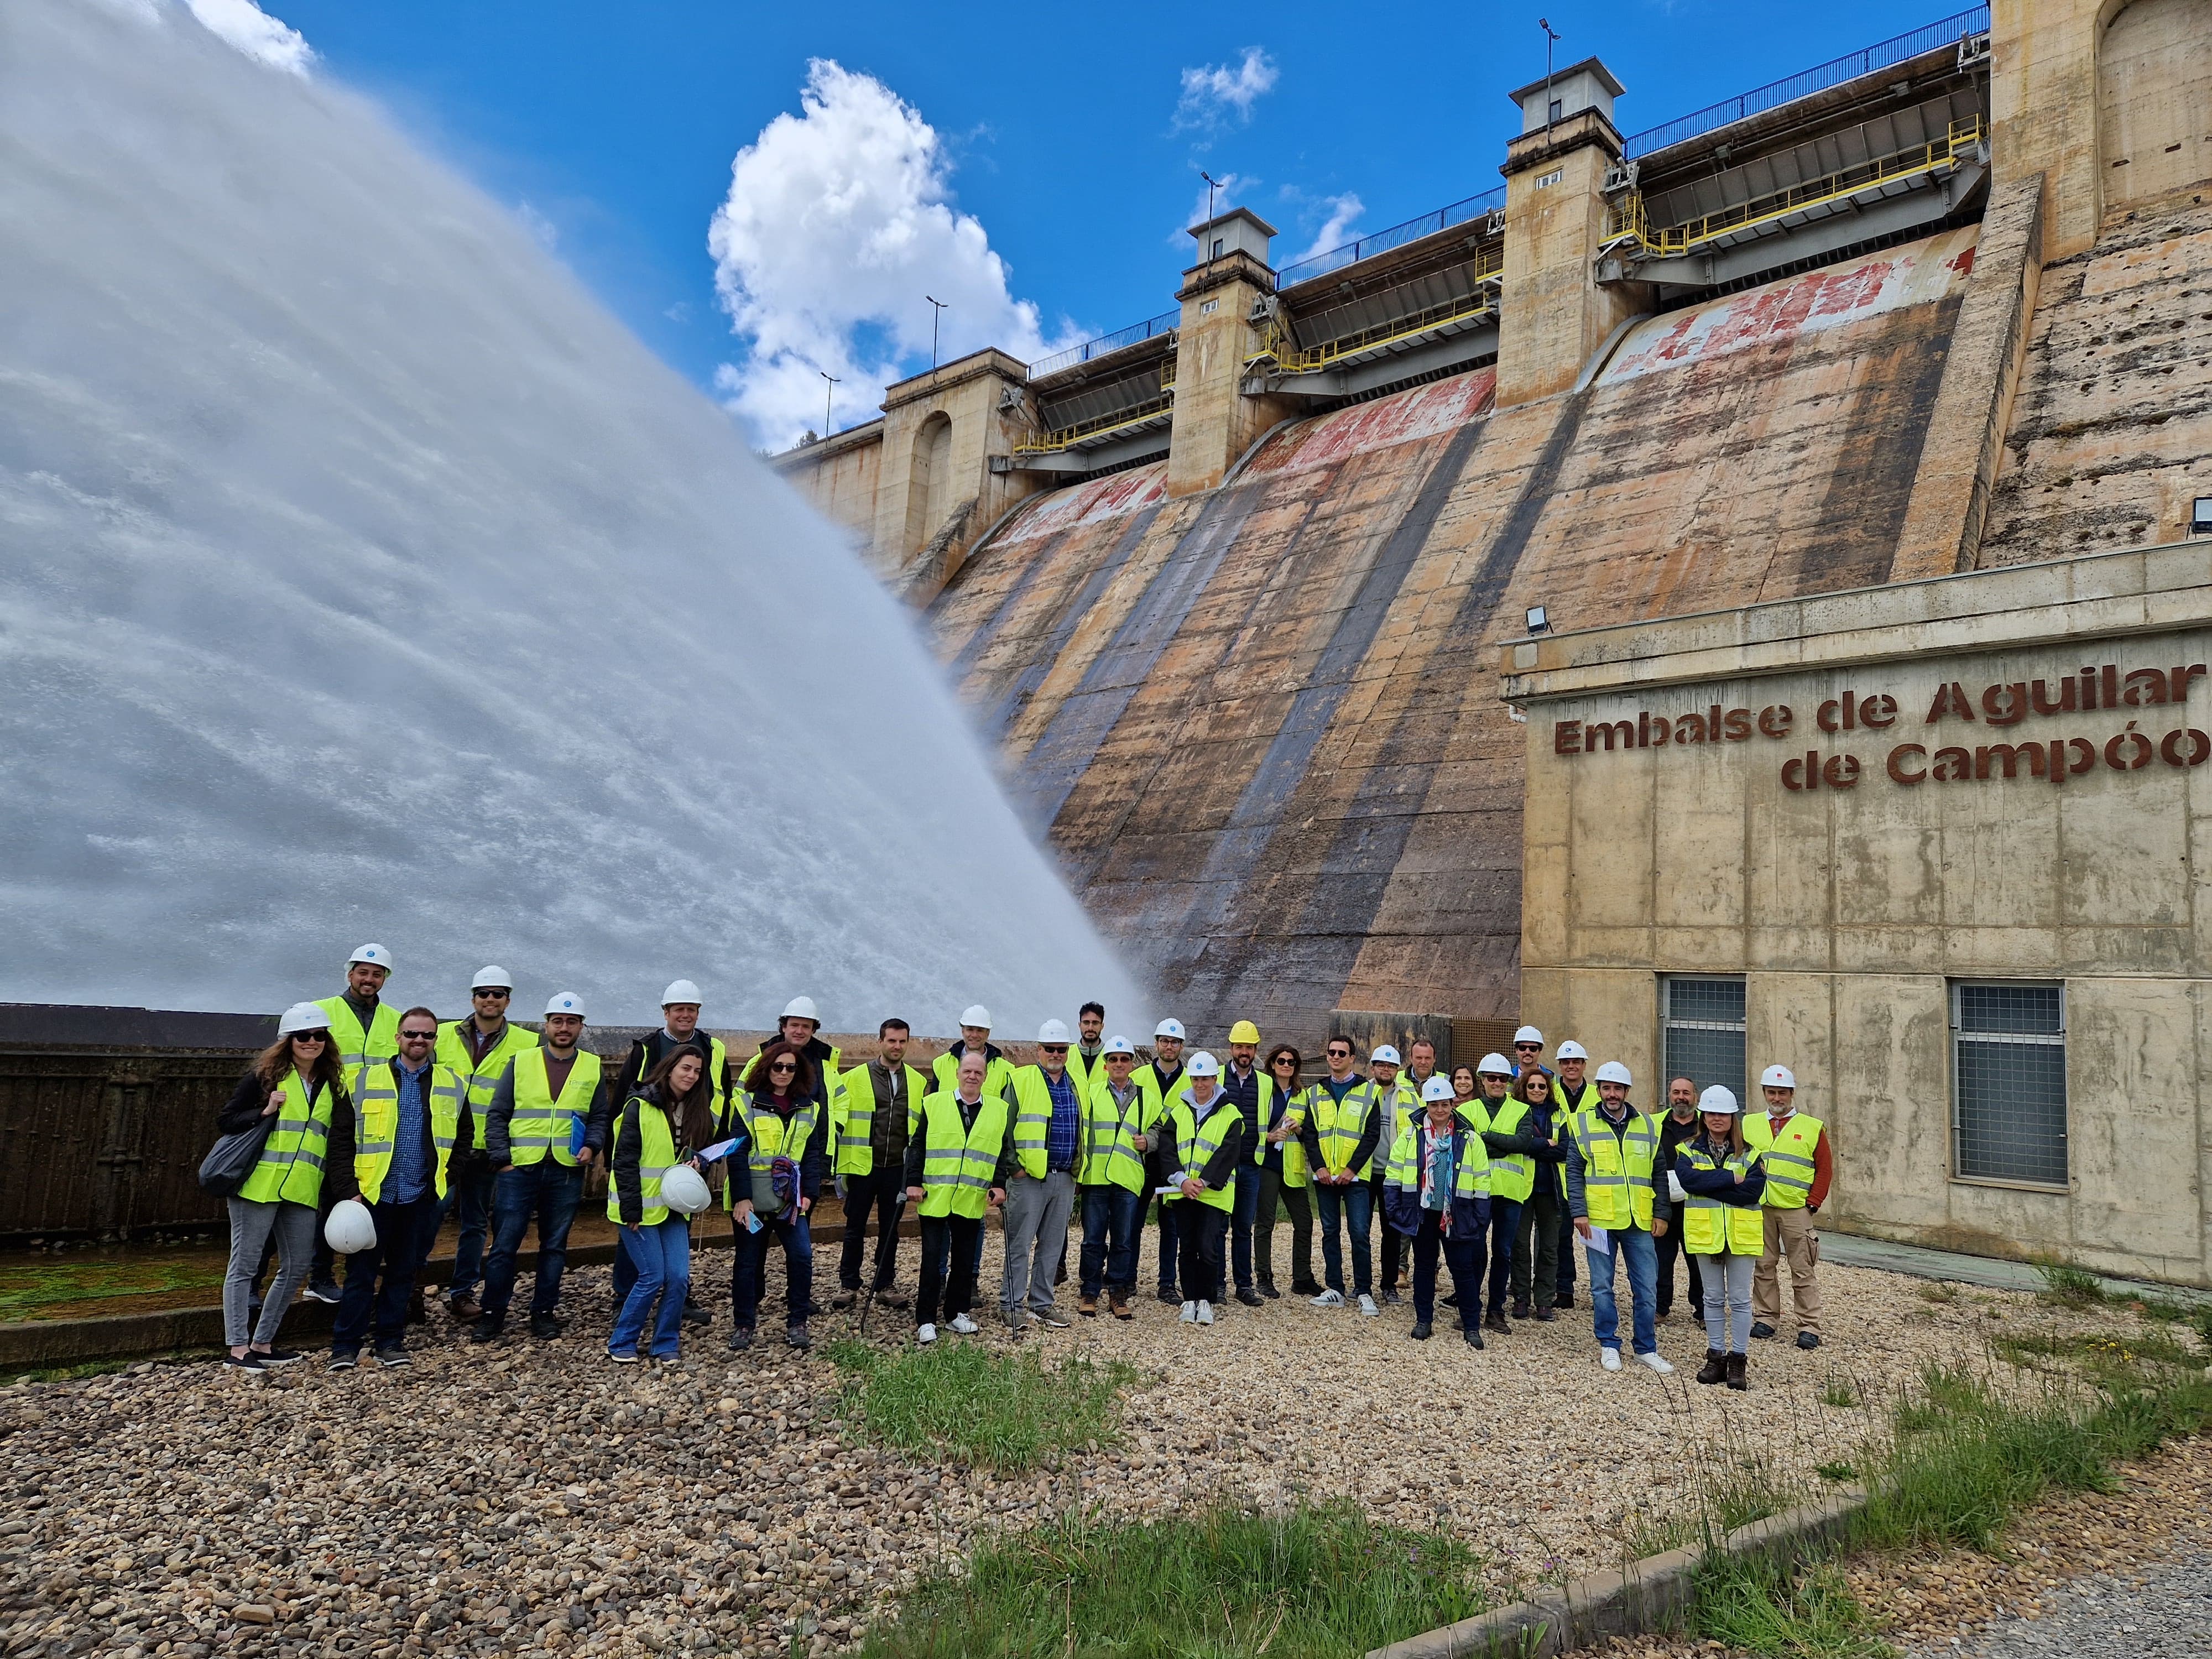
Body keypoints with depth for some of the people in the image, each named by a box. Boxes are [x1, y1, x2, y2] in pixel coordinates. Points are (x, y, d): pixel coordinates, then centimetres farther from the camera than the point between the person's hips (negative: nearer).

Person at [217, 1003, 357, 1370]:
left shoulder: (333, 1088, 11)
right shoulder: (265, 1076, -1)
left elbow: (341, 1144, 8)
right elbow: (225, 1122, 0)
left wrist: (347, 1192, 0)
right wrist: (263, 1113, -16)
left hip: (303, 1192, 5)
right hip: (258, 1185, -5)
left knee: (296, 1268, 8)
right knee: (245, 1264, 1)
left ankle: (262, 1343, 21)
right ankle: (237, 1348, 8)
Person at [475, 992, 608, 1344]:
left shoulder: (593, 1068, 7)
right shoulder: (521, 1062, 3)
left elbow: (601, 1117, 14)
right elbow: (497, 1115, 4)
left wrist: (592, 1146, -4)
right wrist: (501, 1159, -4)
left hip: (567, 1171, 1)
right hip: (519, 1169, -1)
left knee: (554, 1246, 9)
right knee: (504, 1245, 2)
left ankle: (544, 1312, 20)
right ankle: (493, 1313, 15)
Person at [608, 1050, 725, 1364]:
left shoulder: (698, 1111, 6)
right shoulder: (641, 1106, -12)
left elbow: (705, 1150, 18)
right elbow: (625, 1160, -13)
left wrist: (698, 1162, -6)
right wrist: (631, 1211, -16)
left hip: (674, 1207, 5)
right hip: (641, 1208, -5)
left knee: (679, 1276, -2)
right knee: (652, 1277, -6)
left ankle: (665, 1343, 14)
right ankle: (621, 1343, 13)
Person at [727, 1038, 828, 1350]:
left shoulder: (809, 1108, 8)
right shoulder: (746, 1104, -3)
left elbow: (813, 1154, 6)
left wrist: (809, 1193, -4)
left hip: (791, 1198, 2)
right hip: (753, 1199, -2)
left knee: (802, 1256, -7)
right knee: (749, 1261, 5)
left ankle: (797, 1324, 6)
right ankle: (742, 1326, 20)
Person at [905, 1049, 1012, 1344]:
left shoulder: (999, 1110, 7)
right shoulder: (933, 1103, 2)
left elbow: (1005, 1153, 10)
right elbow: (917, 1146, 3)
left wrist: (999, 1185, 0)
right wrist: (913, 1183, -4)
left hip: (973, 1200, 2)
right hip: (935, 1197, -2)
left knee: (965, 1259, 10)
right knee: (932, 1259, 0)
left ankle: (957, 1312, 24)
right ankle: (925, 1320, 8)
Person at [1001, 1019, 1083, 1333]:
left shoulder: (1076, 1086, 14)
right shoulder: (1022, 1080, -3)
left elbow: (1083, 1129, 21)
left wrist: (1080, 1171, 16)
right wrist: (1013, 1165, -11)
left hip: (1065, 1179, 5)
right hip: (1029, 1177, -5)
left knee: (1052, 1246, 11)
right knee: (1020, 1244, -1)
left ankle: (1042, 1304, 21)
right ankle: (1012, 1306, 6)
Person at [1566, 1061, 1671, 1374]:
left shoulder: (1646, 1125, 8)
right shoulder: (1583, 1123, 1)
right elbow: (1574, 1171, -1)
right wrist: (1579, 1212, -8)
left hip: (1639, 1220, 2)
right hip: (1599, 1219, -2)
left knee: (1646, 1287, 5)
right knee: (1602, 1286, 5)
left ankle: (1646, 1348, 18)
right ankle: (1609, 1345, 18)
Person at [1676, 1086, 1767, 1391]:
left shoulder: (1749, 1152, 0)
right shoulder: (1688, 1150, 1)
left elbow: (1754, 1189, -15)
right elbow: (1688, 1179, -18)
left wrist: (1706, 1185, -17)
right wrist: (1730, 1178, -19)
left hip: (1741, 1234, -1)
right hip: (1705, 1232, 1)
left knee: (1740, 1299, 5)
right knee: (1713, 1298, 11)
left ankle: (1738, 1361, 14)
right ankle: (1716, 1357, 19)